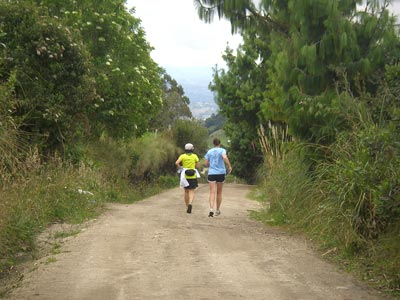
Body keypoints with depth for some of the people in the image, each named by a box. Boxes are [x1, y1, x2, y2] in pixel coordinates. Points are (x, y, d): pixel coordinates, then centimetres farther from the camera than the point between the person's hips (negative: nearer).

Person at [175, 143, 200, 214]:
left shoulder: (182, 156, -1)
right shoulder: (195, 156, 1)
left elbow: (177, 163, -16)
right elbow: (198, 166, 2)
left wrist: (179, 168, 3)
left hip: (185, 176, 1)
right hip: (193, 176, -1)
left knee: (186, 191, 17)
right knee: (192, 192, -3)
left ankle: (187, 207, 20)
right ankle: (190, 204, -29)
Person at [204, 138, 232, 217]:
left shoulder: (209, 152, 8)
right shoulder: (222, 150, 0)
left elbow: (205, 164, 6)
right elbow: (225, 158, -21)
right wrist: (229, 167, -10)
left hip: (211, 173, 1)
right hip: (221, 173, -1)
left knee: (212, 192, -7)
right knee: (219, 192, 14)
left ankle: (211, 209, -27)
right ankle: (217, 210, 22)